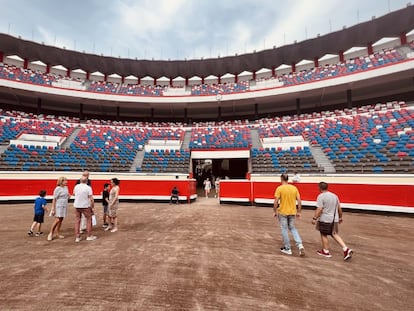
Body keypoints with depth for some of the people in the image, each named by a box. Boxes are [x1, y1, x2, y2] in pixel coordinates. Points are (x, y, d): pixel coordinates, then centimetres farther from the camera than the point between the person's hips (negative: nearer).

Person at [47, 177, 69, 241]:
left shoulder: (66, 187, 9)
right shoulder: (57, 189, -11)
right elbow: (54, 199, -12)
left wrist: (68, 196, 2)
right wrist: (53, 209, -13)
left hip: (64, 206, 7)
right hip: (59, 206, -6)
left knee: (61, 220, 9)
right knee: (57, 220, -7)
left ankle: (57, 233, 19)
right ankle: (51, 233, 7)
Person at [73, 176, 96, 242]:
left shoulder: (76, 186, 0)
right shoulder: (88, 188, -13)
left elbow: (74, 193, 22)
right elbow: (91, 199, -15)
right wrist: (92, 207, -5)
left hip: (76, 206, 4)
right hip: (85, 206, -4)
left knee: (77, 221, 12)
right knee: (89, 220, 10)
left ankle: (77, 237, 16)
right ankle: (89, 236, 16)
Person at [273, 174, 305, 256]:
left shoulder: (279, 188, -11)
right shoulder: (294, 188, 1)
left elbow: (276, 202, -14)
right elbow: (299, 201, 2)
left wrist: (275, 211, -2)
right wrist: (298, 212, 11)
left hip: (282, 212, -4)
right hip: (292, 212, 4)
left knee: (284, 229, 9)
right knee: (292, 228, 22)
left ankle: (288, 249, 19)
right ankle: (300, 245, 6)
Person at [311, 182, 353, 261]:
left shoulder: (321, 196, -16)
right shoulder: (334, 195, 8)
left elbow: (319, 209, -20)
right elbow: (339, 208, 14)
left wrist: (314, 218, -15)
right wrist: (340, 217, 25)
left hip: (325, 219, -7)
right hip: (334, 219, 7)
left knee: (323, 234, 9)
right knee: (335, 234, 18)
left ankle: (326, 251, 20)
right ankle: (346, 249, 6)